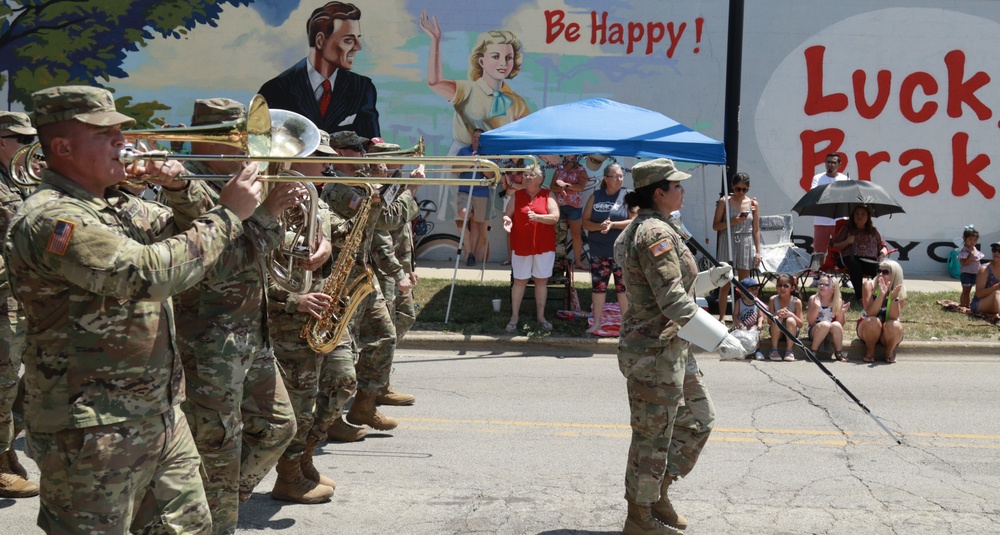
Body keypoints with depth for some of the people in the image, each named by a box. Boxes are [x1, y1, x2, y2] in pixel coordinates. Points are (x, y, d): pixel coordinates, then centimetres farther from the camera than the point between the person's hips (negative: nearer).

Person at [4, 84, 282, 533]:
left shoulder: (117, 206, 11)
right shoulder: (51, 217, -19)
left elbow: (188, 234, 23)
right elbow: (152, 272, -28)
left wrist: (181, 190, 1)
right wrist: (229, 213, -19)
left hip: (161, 412, 9)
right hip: (92, 431, -9)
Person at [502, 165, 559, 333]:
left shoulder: (548, 195, 1)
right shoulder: (517, 195, 6)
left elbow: (555, 217, -9)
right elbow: (507, 214, 5)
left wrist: (537, 217, -24)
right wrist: (507, 220, -18)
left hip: (544, 246, 0)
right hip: (521, 246, 1)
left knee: (541, 280, 7)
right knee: (519, 281, 3)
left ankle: (541, 316, 18)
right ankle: (514, 317, 9)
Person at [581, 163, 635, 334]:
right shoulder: (596, 196, 8)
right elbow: (585, 222, 4)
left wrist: (613, 225, -19)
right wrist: (600, 226, -15)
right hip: (598, 251, 3)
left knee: (623, 287, -1)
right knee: (598, 286, 7)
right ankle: (596, 322, 17)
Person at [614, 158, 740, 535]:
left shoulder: (639, 229, 12)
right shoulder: (656, 233, -20)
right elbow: (674, 303, -25)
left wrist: (709, 278, 11)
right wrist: (721, 339, -24)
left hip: (670, 348, 11)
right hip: (655, 351, -11)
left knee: (698, 418, 19)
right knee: (653, 435, 3)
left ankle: (657, 495, 30)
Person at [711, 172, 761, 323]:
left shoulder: (753, 204, 4)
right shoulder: (724, 202, -1)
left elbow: (756, 230, 6)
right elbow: (715, 226, -2)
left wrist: (758, 251, 2)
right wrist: (733, 222, -17)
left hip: (746, 244, 2)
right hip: (727, 244, -1)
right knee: (725, 283, 0)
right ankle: (722, 317, 5)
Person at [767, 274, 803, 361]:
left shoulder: (796, 301, -14)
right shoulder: (773, 299, -9)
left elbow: (800, 325, -14)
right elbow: (769, 321, -9)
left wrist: (790, 314, -31)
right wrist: (776, 314, -30)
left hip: (791, 332, -1)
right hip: (777, 333, 1)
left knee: (790, 320, -31)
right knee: (777, 318, -29)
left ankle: (789, 351, -22)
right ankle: (774, 350, -21)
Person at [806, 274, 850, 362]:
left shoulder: (838, 301, -2)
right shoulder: (813, 299, -6)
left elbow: (841, 324, 0)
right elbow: (810, 321, -11)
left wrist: (841, 312, -18)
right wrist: (817, 307, -24)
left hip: (832, 334, 1)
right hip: (815, 330, -1)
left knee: (836, 325, -31)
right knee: (825, 324, -33)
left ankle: (839, 353, -14)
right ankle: (813, 351, -20)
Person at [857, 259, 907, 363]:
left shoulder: (900, 291, -13)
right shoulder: (869, 285, -15)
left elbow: (894, 317, -23)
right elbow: (870, 313, -27)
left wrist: (894, 297, -36)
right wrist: (882, 294, -39)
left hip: (888, 334, 1)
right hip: (867, 329, -1)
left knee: (894, 325, -32)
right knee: (873, 321, -33)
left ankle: (890, 352, -5)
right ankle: (870, 352, -9)